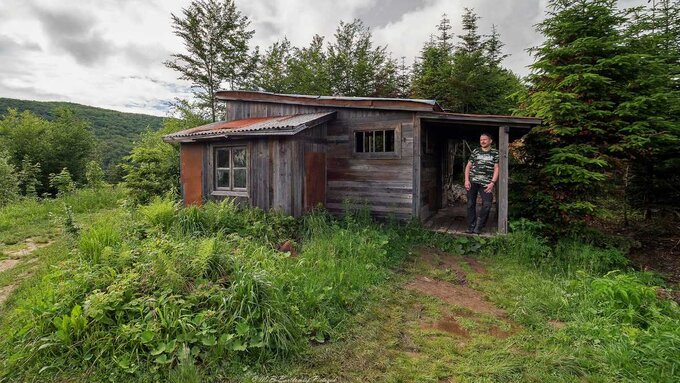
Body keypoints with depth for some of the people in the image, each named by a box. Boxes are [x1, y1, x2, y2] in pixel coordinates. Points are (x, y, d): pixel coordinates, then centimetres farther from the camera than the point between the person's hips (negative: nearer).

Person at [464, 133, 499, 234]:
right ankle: (471, 227, 11)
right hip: (473, 181, 2)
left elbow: (496, 169, 3)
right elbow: (468, 166, 11)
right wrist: (466, 180, 0)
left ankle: (478, 227, 1)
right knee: (471, 204, 2)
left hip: (486, 183, -1)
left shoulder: (495, 153, 8)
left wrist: (492, 183, -8)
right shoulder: (475, 151, 11)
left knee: (487, 205, -12)